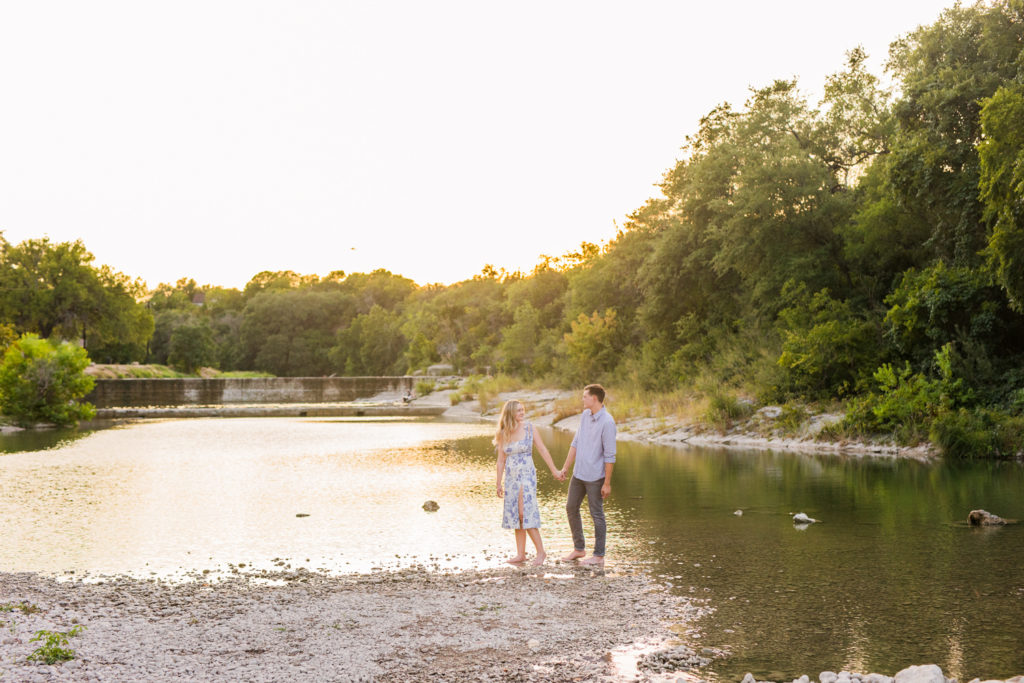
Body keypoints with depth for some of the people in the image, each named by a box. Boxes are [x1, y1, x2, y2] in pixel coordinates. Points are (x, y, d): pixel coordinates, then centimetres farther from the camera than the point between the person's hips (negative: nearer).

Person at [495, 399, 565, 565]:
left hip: (527, 476, -4)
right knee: (515, 515, 7)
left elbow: (543, 450, 0)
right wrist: (499, 484, 9)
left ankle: (540, 551, -3)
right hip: (511, 477, 4)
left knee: (525, 514, -12)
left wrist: (554, 471, -1)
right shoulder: (503, 434, 4)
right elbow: (501, 460, 8)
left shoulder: (529, 429, -3)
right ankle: (520, 554, 14)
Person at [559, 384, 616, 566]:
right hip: (578, 474, 8)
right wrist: (565, 467, 13)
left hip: (595, 476, -8)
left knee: (597, 514, 2)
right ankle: (579, 549, 28)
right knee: (571, 508, 14)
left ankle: (599, 556, 12)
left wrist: (607, 483, -17)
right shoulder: (585, 415, 7)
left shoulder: (607, 422, -18)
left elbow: (610, 455, -17)